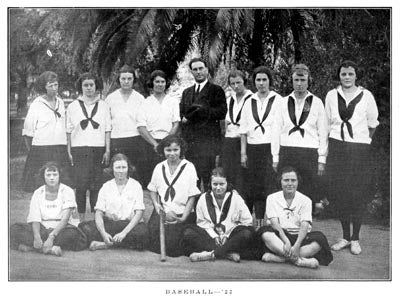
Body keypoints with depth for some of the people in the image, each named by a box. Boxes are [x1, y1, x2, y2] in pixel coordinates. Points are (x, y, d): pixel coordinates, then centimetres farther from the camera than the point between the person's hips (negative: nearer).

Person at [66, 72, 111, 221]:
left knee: (96, 185, 0)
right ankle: (81, 218, 6)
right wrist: (69, 151, 2)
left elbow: (107, 130, 7)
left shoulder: (103, 106, 9)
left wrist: (107, 151, 1)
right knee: (80, 185, -3)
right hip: (79, 149, 0)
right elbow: (69, 131, 7)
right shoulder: (73, 106, 7)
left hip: (98, 149, 1)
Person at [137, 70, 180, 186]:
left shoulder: (173, 101, 12)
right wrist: (155, 144, -10)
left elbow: (176, 124, 4)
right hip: (150, 143, 0)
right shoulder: (145, 103, 8)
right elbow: (141, 127, 0)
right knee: (148, 178, -6)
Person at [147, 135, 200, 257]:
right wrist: (156, 204, 0)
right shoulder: (159, 167, 10)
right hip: (162, 212, 3)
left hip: (182, 215, -3)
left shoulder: (189, 167, -2)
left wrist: (183, 218, -13)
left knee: (172, 248, -19)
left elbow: (192, 196, -3)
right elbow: (153, 190, 20)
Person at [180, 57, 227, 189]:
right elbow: (181, 114, 20)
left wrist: (202, 110, -17)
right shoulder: (186, 92, 21)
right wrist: (184, 118, -2)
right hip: (189, 141, 5)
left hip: (208, 141, -5)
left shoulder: (216, 90, 4)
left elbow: (221, 113, -8)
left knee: (209, 178, -8)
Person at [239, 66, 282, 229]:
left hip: (271, 148, -3)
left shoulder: (278, 101, 0)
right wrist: (243, 152, 6)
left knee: (268, 185, -7)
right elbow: (244, 130, 12)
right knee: (251, 186, 3)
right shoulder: (249, 102, 12)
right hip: (253, 148, 3)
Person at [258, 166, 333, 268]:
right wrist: (286, 241, -27)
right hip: (280, 237, -1)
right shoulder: (272, 198, 5)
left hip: (299, 237, 1)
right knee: (264, 231, -32)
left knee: (320, 239, -29)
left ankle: (277, 258, -37)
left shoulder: (305, 200, 5)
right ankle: (299, 260, -43)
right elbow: (274, 223, -9)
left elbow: (304, 225, -8)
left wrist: (297, 245, -28)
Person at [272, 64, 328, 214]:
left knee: (309, 195, -2)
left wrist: (322, 160, -1)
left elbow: (323, 133, 4)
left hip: (310, 154, -1)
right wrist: (275, 158, 4)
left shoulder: (316, 103, 4)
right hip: (286, 154, 1)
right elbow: (276, 131, 9)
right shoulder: (284, 102, 9)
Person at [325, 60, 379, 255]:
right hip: (337, 149, 2)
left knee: (358, 195, -1)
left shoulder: (366, 96, 0)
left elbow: (372, 124, 10)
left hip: (360, 149, -2)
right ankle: (345, 237, 17)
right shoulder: (331, 95, 4)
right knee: (340, 194, 4)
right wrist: (329, 146, 10)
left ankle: (355, 239, 11)